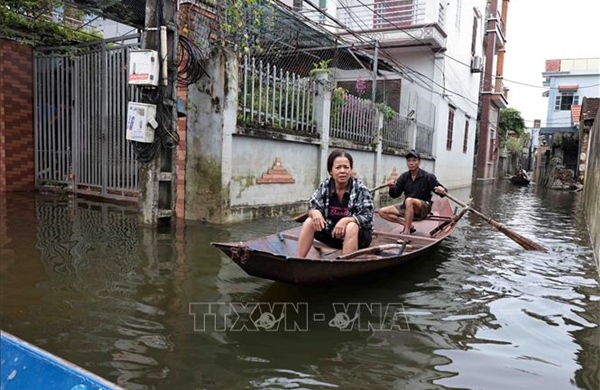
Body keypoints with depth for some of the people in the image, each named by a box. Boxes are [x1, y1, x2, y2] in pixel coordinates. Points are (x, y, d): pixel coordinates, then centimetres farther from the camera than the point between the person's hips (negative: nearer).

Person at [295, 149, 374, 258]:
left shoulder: (361, 190, -15)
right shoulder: (324, 186, -4)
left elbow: (367, 217, -20)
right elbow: (312, 206, -2)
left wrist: (346, 220, -38)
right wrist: (315, 212, -27)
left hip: (359, 236, -4)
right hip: (332, 233, 4)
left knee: (351, 227, -35)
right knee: (309, 222, -15)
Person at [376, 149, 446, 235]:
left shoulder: (428, 177, -10)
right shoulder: (404, 177, 1)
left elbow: (440, 189, -8)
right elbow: (395, 195, 1)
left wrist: (442, 190, -33)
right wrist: (392, 187, -21)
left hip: (424, 208, -5)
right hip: (406, 207, 6)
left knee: (409, 200, -38)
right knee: (382, 212, -8)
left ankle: (406, 232, -32)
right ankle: (409, 225, -10)